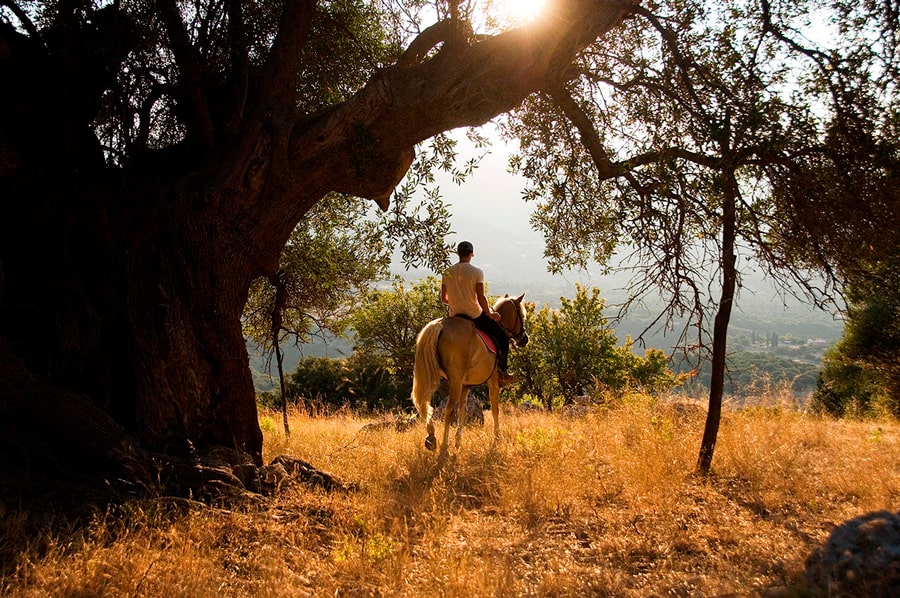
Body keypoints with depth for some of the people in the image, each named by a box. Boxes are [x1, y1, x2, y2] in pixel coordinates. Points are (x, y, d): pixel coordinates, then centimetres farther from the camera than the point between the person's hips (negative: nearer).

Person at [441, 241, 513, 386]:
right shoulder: (477, 272, -12)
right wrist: (490, 314, -4)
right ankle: (502, 372, 10)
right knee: (503, 337, 12)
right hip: (475, 316, -5)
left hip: (455, 316, 5)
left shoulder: (447, 273, 1)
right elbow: (481, 298, -18)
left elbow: (444, 298, 5)